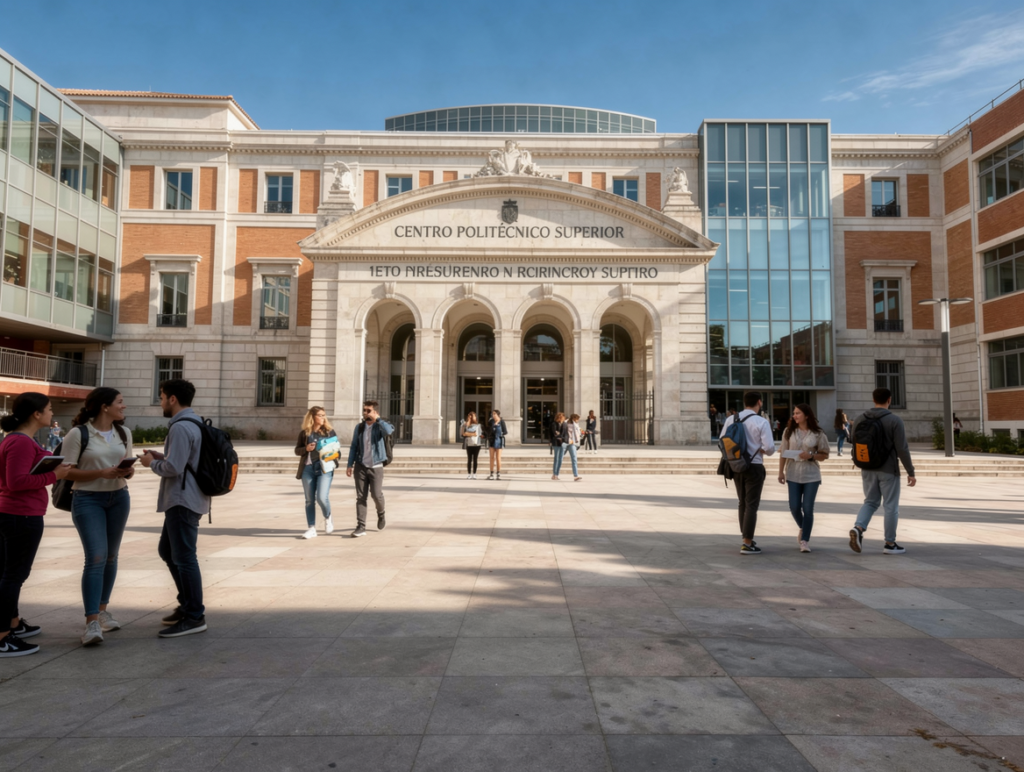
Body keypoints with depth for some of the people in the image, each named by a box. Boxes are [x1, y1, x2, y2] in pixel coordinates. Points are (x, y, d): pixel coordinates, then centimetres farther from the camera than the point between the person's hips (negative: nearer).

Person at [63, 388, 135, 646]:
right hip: (88, 499, -5)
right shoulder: (78, 434, -9)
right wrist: (102, 472, -22)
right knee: (96, 558, -14)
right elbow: (66, 471, -11)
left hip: (119, 498, 6)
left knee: (111, 556, 11)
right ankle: (91, 622, -11)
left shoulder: (123, 433, 7)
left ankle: (102, 610, 26)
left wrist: (127, 471, -8)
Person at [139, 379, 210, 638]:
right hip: (183, 499, 11)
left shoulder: (180, 427, -18)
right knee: (167, 550, 21)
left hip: (183, 501, -11)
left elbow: (173, 468, -23)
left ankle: (194, 617, 4)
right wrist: (161, 456, 12)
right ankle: (188, 603, 29)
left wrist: (151, 463, -5)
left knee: (184, 557, -4)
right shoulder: (193, 424, 14)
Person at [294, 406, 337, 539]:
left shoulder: (329, 431, 5)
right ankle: (311, 528, 16)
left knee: (322, 497, -13)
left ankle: (328, 518, 16)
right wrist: (306, 449, -9)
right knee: (309, 500, 7)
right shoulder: (304, 432, 6)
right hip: (308, 468, 2)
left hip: (325, 468, -2)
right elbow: (297, 450, 11)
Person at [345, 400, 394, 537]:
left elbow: (389, 430, -29)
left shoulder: (380, 426, -4)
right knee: (360, 497, 2)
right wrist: (350, 465, 4)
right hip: (360, 466, 3)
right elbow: (354, 447, 10)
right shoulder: (359, 427, 7)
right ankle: (361, 527, 6)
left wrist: (378, 418, -20)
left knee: (376, 495, -5)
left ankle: (381, 515, 26)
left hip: (376, 467, -3)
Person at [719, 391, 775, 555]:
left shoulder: (731, 419, 1)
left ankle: (747, 539, 28)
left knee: (743, 503, 18)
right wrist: (764, 451, 6)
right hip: (754, 467, -5)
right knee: (752, 505, 0)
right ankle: (747, 545, -1)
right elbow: (770, 448, -16)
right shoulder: (762, 422, -12)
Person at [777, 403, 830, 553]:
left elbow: (825, 455, 2)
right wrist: (781, 472, 2)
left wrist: (811, 456, -17)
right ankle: (802, 528, 33)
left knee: (808, 509, -1)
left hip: (811, 476, -2)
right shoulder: (789, 432, 2)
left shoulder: (818, 434, -3)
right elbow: (783, 453, 5)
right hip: (793, 475, 2)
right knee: (794, 507, 2)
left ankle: (805, 540, 12)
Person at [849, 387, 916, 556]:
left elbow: (855, 447, 7)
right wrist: (910, 472, -5)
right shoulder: (895, 420, -12)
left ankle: (858, 528, -9)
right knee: (891, 506, 7)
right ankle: (890, 544, 15)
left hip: (867, 470, 4)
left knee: (870, 502, 15)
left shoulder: (859, 420, 2)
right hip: (888, 470, -4)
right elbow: (902, 449, -13)